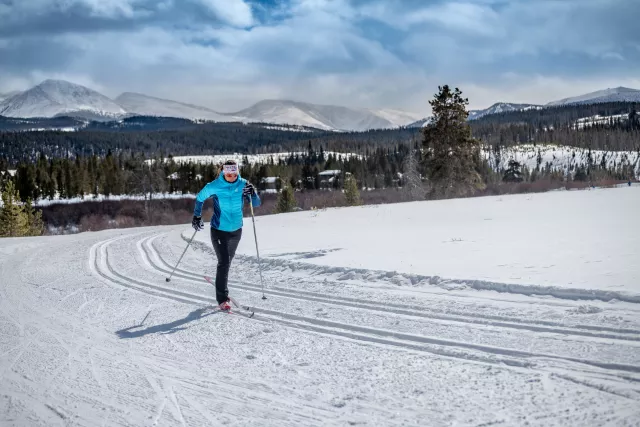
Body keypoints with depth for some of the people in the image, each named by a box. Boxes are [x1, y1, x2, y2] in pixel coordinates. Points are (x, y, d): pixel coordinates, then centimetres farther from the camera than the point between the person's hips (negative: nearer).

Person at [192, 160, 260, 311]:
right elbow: (200, 198, 4)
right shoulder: (214, 186, -14)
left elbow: (256, 204, -8)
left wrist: (252, 194, -28)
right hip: (219, 230, -3)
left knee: (227, 262, 19)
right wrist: (197, 216, 4)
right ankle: (222, 299, -8)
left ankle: (221, 288, 41)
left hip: (236, 230, 4)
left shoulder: (243, 185, -8)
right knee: (224, 262, -14)